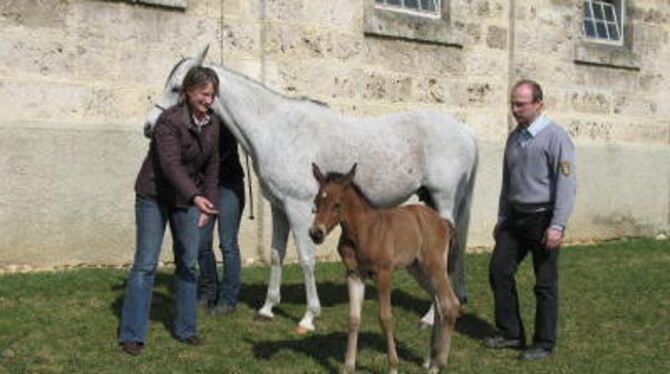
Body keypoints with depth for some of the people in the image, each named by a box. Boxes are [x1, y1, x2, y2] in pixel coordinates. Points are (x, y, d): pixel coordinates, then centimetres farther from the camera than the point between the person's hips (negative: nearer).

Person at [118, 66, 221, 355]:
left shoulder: (212, 124, -1)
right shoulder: (169, 120, -21)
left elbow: (211, 166, 7)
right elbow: (171, 164, -32)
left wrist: (208, 203, 0)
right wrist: (196, 197, -45)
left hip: (188, 199, 6)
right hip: (155, 197, -6)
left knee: (188, 264, 9)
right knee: (146, 263, -3)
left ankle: (185, 329, 21)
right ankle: (131, 335, 4)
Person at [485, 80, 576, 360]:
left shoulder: (555, 137, -12)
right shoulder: (514, 137, 11)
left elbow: (566, 184, -16)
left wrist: (557, 226, -21)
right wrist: (502, 218, 18)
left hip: (543, 218, -7)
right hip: (516, 216, 7)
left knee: (545, 283, 2)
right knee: (499, 271, 6)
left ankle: (544, 343, 14)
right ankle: (510, 333, 19)